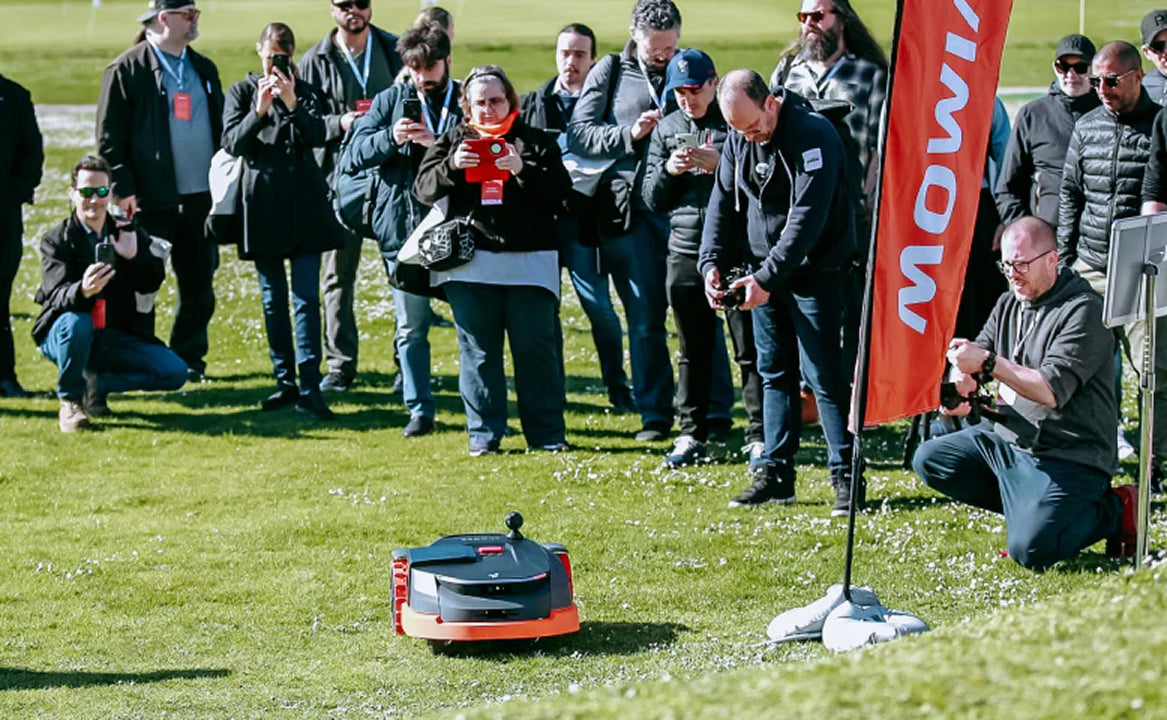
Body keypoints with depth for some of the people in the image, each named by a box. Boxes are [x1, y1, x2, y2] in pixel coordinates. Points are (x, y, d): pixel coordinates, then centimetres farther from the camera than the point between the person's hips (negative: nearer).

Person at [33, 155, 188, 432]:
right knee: (76, 322, -39)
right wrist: (82, 291, -46)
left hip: (117, 338, 4)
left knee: (175, 372, -15)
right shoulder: (57, 240, -7)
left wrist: (135, 256, -23)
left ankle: (97, 384, 7)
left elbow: (152, 283, -3)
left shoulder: (130, 234, 7)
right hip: (65, 336, -4)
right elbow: (57, 296, -23)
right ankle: (69, 401, -14)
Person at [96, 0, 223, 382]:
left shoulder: (204, 68, 14)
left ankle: (189, 359, 20)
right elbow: (109, 138, -8)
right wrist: (123, 190, -14)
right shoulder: (126, 70, -5)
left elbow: (219, 129, 19)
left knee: (200, 286, 9)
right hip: (151, 200, -6)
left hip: (201, 197, 6)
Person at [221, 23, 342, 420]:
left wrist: (292, 103, -21)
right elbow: (232, 143, -5)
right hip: (263, 204, 1)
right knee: (273, 298, 7)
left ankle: (309, 388, -10)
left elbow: (318, 135, -8)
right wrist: (259, 111, -19)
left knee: (307, 296, -6)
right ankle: (286, 382, 15)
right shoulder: (242, 91, 5)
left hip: (305, 204, -1)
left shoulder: (307, 92, 7)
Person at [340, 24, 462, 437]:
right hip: (404, 228, 2)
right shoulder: (391, 101, 9)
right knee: (411, 326, 5)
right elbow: (353, 157, 4)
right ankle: (419, 410, 14)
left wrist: (438, 142, -20)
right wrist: (391, 138, -13)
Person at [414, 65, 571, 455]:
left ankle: (547, 433, 7)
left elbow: (560, 190, -1)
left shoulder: (535, 141, 9)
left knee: (537, 349, 0)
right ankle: (484, 433, 10)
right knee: (478, 351, 3)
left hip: (529, 261, -1)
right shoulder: (453, 139, 12)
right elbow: (424, 189, 4)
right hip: (469, 262, 1)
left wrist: (522, 170, -16)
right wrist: (451, 166, -15)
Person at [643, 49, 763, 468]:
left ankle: (759, 437, 3)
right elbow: (652, 199, 12)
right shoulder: (667, 129, 13)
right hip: (686, 252, 4)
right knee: (693, 351, 10)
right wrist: (669, 171, -8)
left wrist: (721, 164, -20)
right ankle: (692, 436, 17)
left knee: (750, 350, -2)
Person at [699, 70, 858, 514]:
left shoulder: (813, 135, -19)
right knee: (774, 372, 9)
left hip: (813, 272, -7)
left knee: (823, 374, -8)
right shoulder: (738, 141, 4)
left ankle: (846, 477, -4)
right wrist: (712, 261, -6)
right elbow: (722, 203, 10)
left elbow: (806, 219, -24)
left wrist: (768, 278, -27)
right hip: (765, 274, 7)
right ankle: (775, 473, 15)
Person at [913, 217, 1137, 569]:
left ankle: (1115, 510, 3)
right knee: (928, 460, 3)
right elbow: (975, 357, 7)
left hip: (1067, 456, -9)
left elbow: (1052, 390, -24)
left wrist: (988, 362, -28)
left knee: (1030, 550, -24)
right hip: (1008, 437, 9)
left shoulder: (1084, 310, -15)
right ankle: (1030, 505, 5)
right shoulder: (1009, 305, 11)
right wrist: (961, 381, -18)